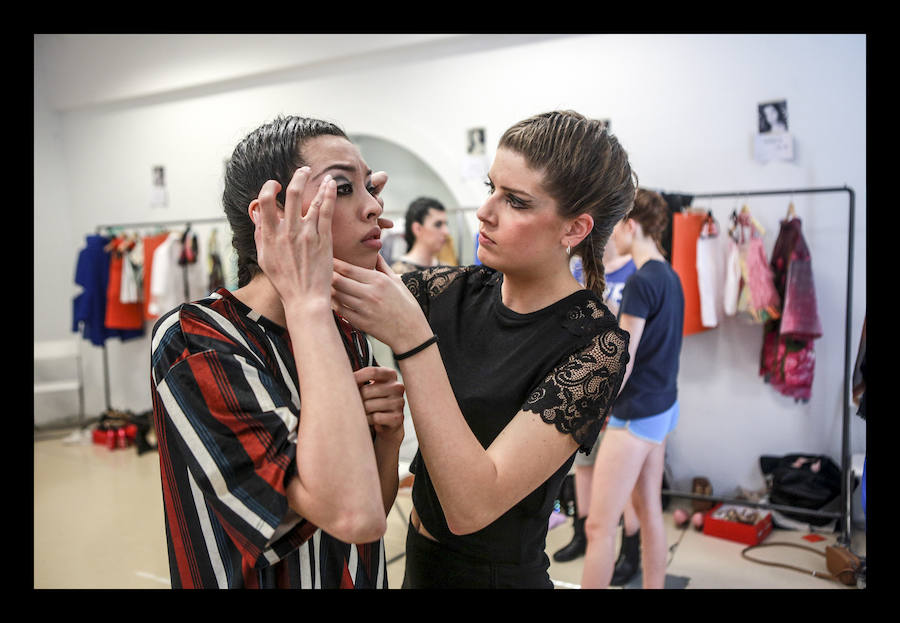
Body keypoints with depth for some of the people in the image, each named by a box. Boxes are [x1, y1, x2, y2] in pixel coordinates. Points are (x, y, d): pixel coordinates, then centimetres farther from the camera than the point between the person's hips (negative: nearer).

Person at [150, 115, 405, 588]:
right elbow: (353, 515, -36)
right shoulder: (190, 340, -24)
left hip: (362, 574, 6)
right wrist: (306, 301, -33)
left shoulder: (344, 332, -4)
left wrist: (386, 434, -18)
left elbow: (377, 505, 2)